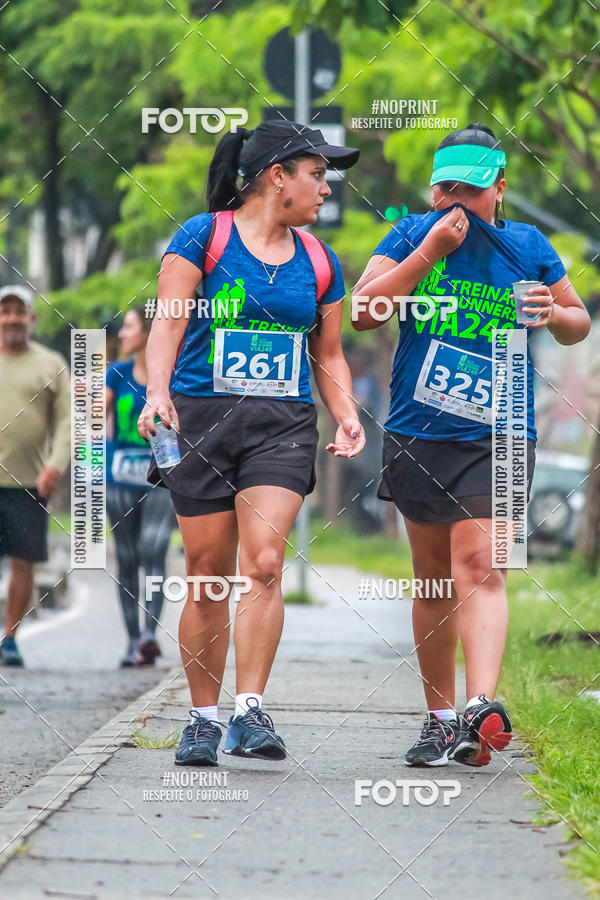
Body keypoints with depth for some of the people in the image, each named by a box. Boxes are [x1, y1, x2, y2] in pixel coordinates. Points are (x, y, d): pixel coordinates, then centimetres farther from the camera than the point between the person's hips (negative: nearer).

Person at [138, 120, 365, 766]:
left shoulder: (319, 262, 14)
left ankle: (250, 712, -15)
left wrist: (347, 416, 4)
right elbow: (167, 324, -7)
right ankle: (203, 720, 12)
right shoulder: (203, 236, 0)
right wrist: (157, 390, -24)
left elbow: (328, 356, 21)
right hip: (200, 420, -2)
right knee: (207, 574, 1)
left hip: (283, 425, 2)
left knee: (264, 563, -16)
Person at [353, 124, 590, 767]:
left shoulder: (528, 248, 5)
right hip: (417, 435, 2)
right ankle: (440, 719, 17)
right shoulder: (413, 235, 4)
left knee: (479, 569, -17)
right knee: (433, 578, 8)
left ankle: (482, 706, -29)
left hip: (497, 436, -2)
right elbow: (363, 311, -9)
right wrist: (430, 251, -15)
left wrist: (556, 315, -7)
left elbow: (579, 325, 17)